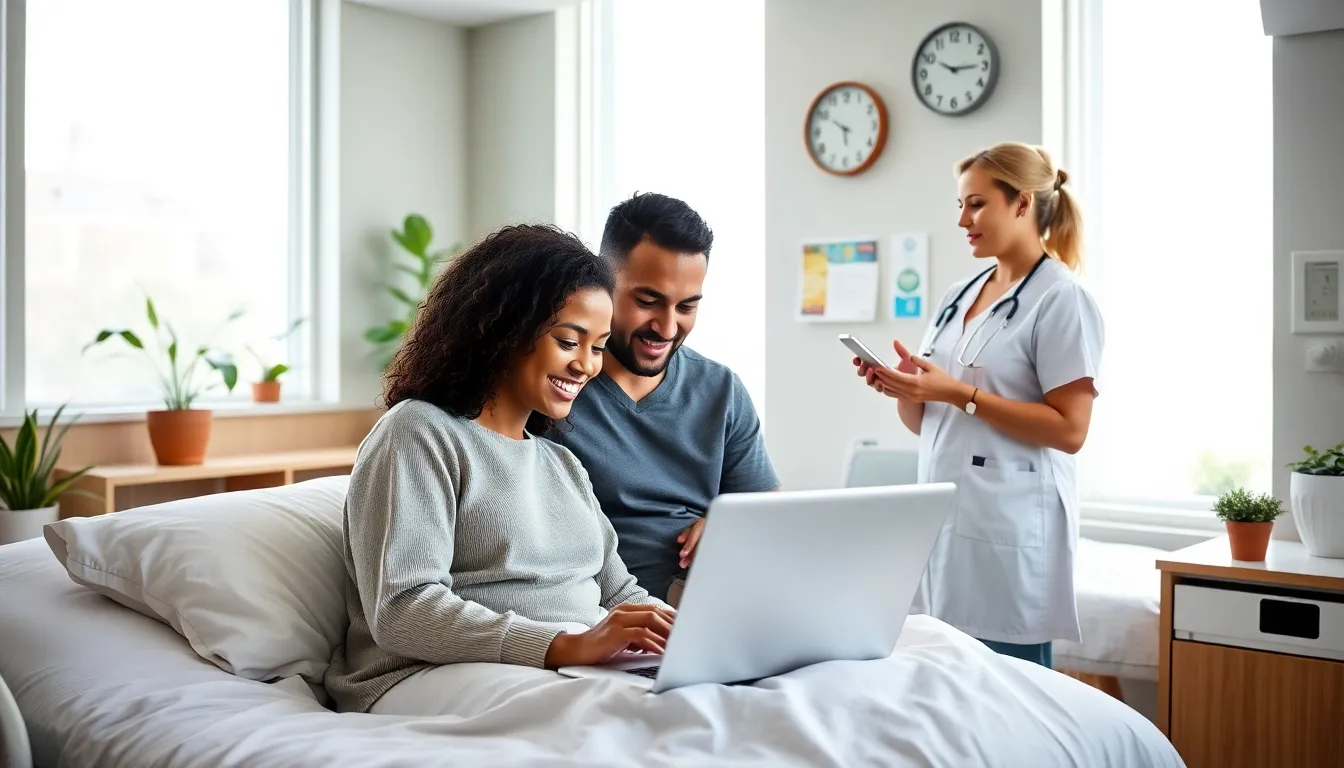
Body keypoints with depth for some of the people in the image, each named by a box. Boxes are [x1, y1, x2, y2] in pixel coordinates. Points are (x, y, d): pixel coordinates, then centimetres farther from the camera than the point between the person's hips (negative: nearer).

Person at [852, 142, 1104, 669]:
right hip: (942, 517, 7)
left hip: (1008, 526, -7)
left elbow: (1070, 430, -14)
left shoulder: (1060, 298, -7)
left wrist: (961, 394, -18)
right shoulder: (959, 297, 14)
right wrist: (902, 389, -4)